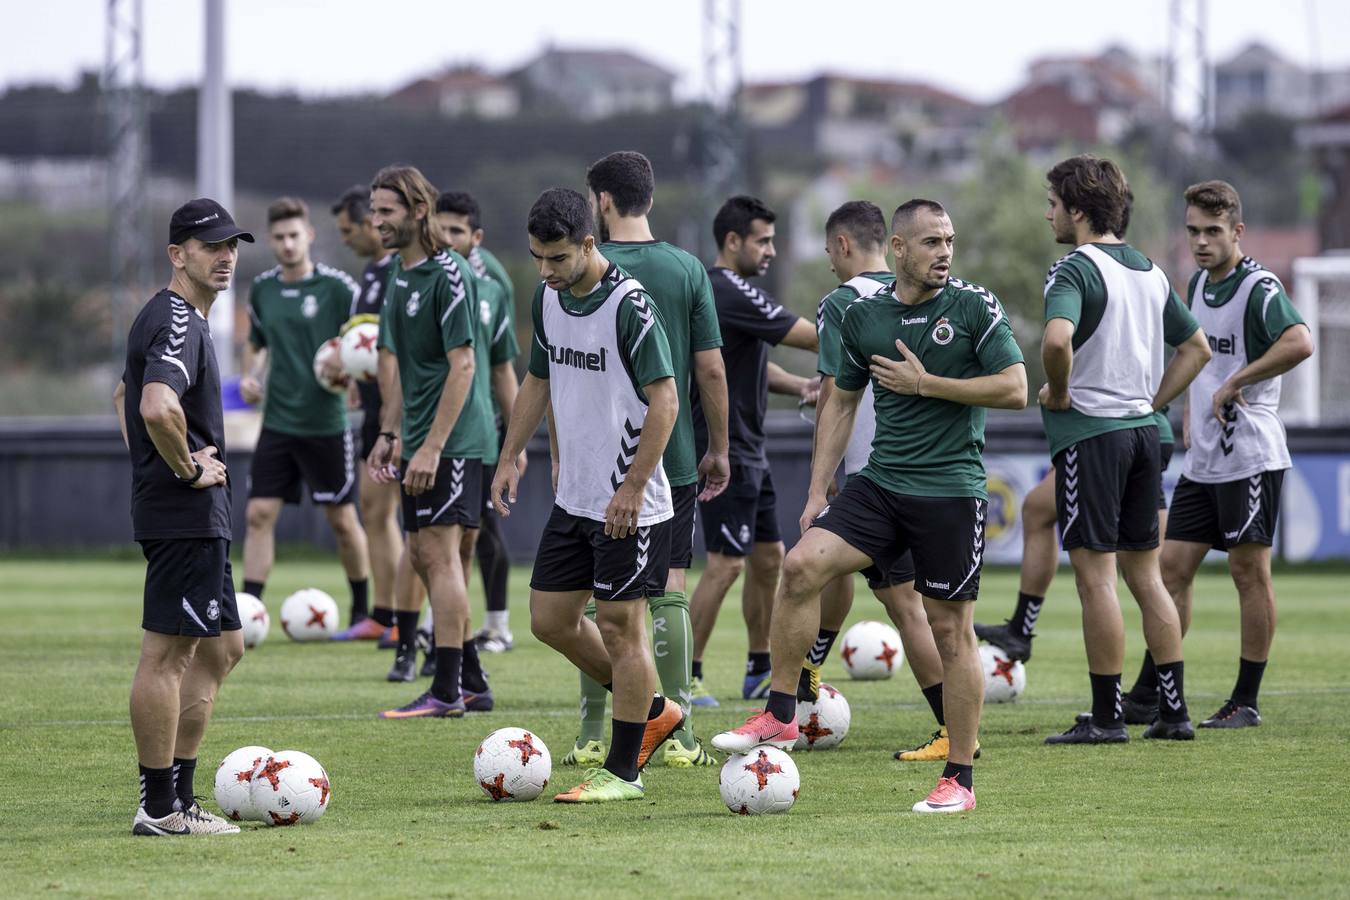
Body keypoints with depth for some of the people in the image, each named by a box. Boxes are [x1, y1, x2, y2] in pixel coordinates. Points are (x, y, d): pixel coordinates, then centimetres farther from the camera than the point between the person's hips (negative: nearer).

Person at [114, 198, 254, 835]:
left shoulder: (170, 319, 18)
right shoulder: (177, 322, -16)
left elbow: (127, 395, 34)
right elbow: (159, 407, -34)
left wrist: (151, 462, 23)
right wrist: (189, 469, -19)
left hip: (198, 518, 11)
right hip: (186, 514, -11)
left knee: (221, 648, 16)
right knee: (165, 654, -7)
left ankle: (176, 795, 18)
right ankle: (159, 807, -4)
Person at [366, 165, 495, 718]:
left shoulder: (448, 274, -14)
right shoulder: (399, 272, 13)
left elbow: (462, 364, -19)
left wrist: (432, 446, -22)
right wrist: (390, 435, 15)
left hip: (453, 439, -9)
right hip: (418, 441, 9)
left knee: (438, 553, -10)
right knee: (423, 558, 12)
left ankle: (448, 691, -9)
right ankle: (470, 678, 20)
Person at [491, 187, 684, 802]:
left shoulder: (629, 305, -17)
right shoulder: (547, 299, 7)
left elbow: (664, 400, -18)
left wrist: (632, 487, -20)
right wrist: (509, 458, 13)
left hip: (629, 503, -8)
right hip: (573, 498, 8)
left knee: (620, 626, -3)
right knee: (551, 618, 10)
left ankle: (622, 771, 6)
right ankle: (651, 712, 27)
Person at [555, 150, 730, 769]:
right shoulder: (689, 270, 1)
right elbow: (711, 371, 1)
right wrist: (718, 450, 11)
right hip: (673, 460, 2)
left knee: (596, 597, 5)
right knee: (669, 591, 3)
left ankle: (592, 737, 5)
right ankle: (679, 737, -1)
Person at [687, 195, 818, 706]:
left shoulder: (727, 291, 14)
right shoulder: (730, 294, -18)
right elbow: (812, 338, -19)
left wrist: (799, 386, 5)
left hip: (746, 452, 11)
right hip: (724, 451, -11)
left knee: (768, 557, 13)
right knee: (726, 563, -9)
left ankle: (760, 672, 20)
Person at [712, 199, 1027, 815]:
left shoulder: (975, 307, -4)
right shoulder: (863, 316, 7)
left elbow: (1015, 389, -9)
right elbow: (842, 402, 16)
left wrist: (925, 383, -12)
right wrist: (818, 491, 11)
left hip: (952, 491, -4)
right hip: (879, 485, 4)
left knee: (951, 629, -1)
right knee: (802, 565, -17)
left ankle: (959, 779, 8)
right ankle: (780, 715, -7)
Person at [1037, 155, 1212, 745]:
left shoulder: (1074, 270, -12)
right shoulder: (1150, 271, 13)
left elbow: (1057, 338, -31)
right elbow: (1197, 347, 21)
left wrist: (1058, 393, -13)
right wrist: (1151, 403, 16)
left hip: (1089, 431, -8)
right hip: (1143, 431, 8)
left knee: (1095, 576, -4)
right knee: (1145, 574, 12)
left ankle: (1106, 717, -3)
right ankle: (1174, 710, 11)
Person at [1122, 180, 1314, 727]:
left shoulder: (1259, 288, -14)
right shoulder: (1198, 284, 12)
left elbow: (1299, 343, -32)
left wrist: (1235, 384, -23)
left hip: (1251, 456, -8)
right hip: (1203, 458, 8)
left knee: (1249, 571, -2)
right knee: (1173, 566, 6)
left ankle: (1246, 702, 5)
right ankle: (1147, 695, 9)